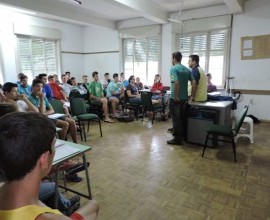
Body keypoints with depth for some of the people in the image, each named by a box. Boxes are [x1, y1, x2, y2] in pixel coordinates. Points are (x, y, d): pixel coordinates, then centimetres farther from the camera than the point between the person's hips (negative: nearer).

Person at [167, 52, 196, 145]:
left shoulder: (173, 69, -12)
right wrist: (192, 95, 10)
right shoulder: (187, 69, 11)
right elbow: (193, 82, 7)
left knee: (176, 118, 0)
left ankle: (177, 139, 6)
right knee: (183, 117, 16)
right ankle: (184, 136, 26)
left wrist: (176, 96, -20)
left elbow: (176, 82, -26)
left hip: (176, 98, -7)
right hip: (185, 97, 8)